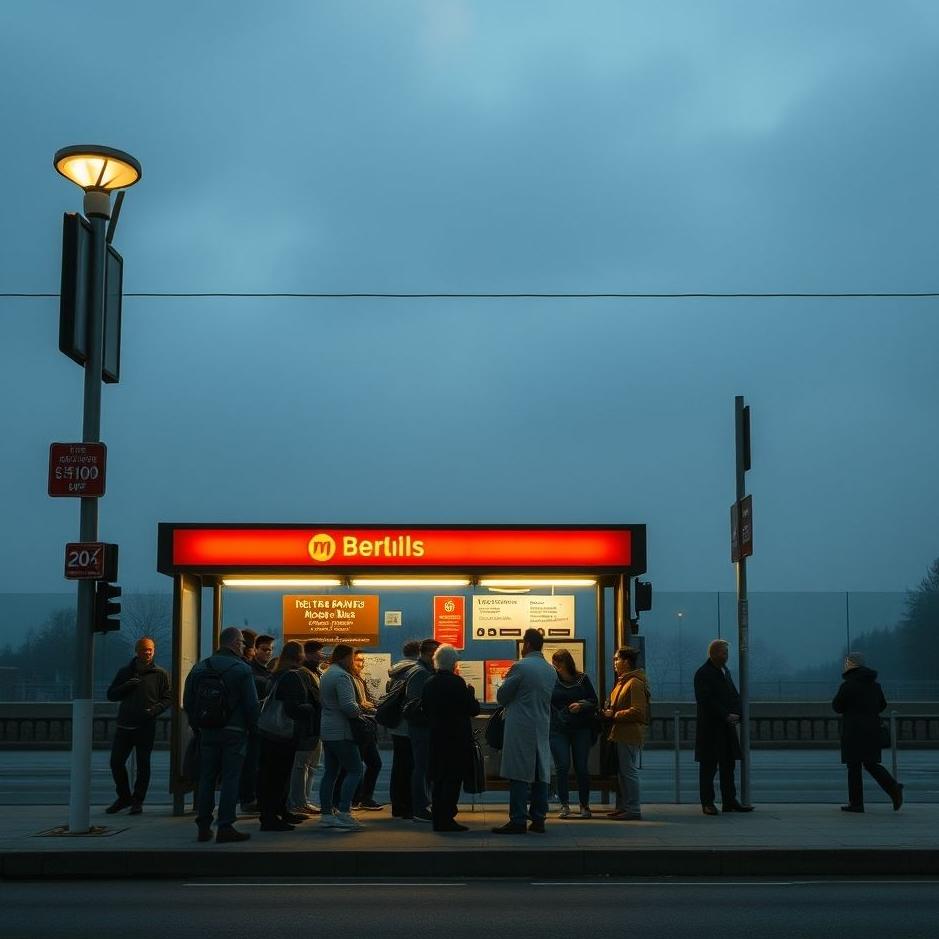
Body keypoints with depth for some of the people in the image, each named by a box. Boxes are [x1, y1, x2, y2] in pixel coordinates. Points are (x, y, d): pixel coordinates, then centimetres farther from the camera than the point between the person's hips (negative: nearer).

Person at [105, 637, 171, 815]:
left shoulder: (160, 674, 3)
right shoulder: (124, 672, 10)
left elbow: (168, 698, 3)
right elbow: (111, 695, 10)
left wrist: (155, 709, -15)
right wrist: (126, 686, -8)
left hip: (146, 727, -3)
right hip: (124, 726, 3)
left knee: (143, 765, 2)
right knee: (116, 762, 3)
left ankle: (137, 801, 13)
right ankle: (124, 797, 21)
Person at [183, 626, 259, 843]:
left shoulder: (199, 668, 8)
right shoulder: (241, 669, -9)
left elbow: (188, 702, 11)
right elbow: (251, 704, -11)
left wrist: (196, 727, 17)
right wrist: (252, 728, 2)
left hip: (206, 732, 5)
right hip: (234, 732, -5)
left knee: (206, 778, 10)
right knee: (230, 778, -1)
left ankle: (204, 827, 12)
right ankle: (225, 827, -3)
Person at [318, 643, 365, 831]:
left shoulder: (326, 675, 16)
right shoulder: (341, 676, -16)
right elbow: (348, 706, -25)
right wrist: (358, 710, -5)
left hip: (326, 731, 10)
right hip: (341, 732, -10)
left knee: (330, 772, 11)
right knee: (355, 770, -7)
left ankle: (326, 814, 12)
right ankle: (343, 812, -14)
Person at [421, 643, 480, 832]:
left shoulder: (429, 683, 4)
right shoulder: (457, 682, -15)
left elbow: (425, 710, 12)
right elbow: (473, 709, -13)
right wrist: (471, 693, 3)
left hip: (436, 737, 6)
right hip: (456, 738, -6)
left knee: (439, 779, 13)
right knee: (453, 779, -1)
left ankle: (438, 819, 16)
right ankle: (446, 819, -3)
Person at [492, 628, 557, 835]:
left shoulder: (520, 667, -11)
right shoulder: (551, 671, 10)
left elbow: (501, 697, -5)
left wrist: (507, 679, 14)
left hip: (520, 729, -6)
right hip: (543, 728, 6)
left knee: (519, 775, -5)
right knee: (541, 774, 9)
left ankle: (518, 821, -6)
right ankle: (538, 819, 11)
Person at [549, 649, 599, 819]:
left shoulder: (582, 679, 3)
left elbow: (594, 701, 5)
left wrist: (582, 705, -12)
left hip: (581, 729, 0)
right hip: (558, 730, 0)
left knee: (581, 767, 1)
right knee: (562, 767, -6)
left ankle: (585, 805, 13)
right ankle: (565, 806, 2)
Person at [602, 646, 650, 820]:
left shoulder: (635, 682, -14)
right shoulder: (622, 681, 19)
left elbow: (637, 711, -21)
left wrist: (615, 715, -15)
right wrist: (610, 711, 9)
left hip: (629, 735, -10)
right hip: (621, 734, 10)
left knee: (629, 771, -8)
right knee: (621, 772, 13)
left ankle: (633, 810, -4)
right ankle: (622, 807, 20)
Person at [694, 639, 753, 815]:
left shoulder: (725, 671, 16)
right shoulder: (703, 674, -10)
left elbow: (734, 695, 15)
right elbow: (707, 701, -18)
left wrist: (736, 714, -3)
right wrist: (726, 716, -19)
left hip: (727, 728, 8)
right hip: (710, 728, -8)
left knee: (728, 764, 10)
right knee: (708, 766, -2)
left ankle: (730, 801, 15)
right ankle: (707, 803, 3)